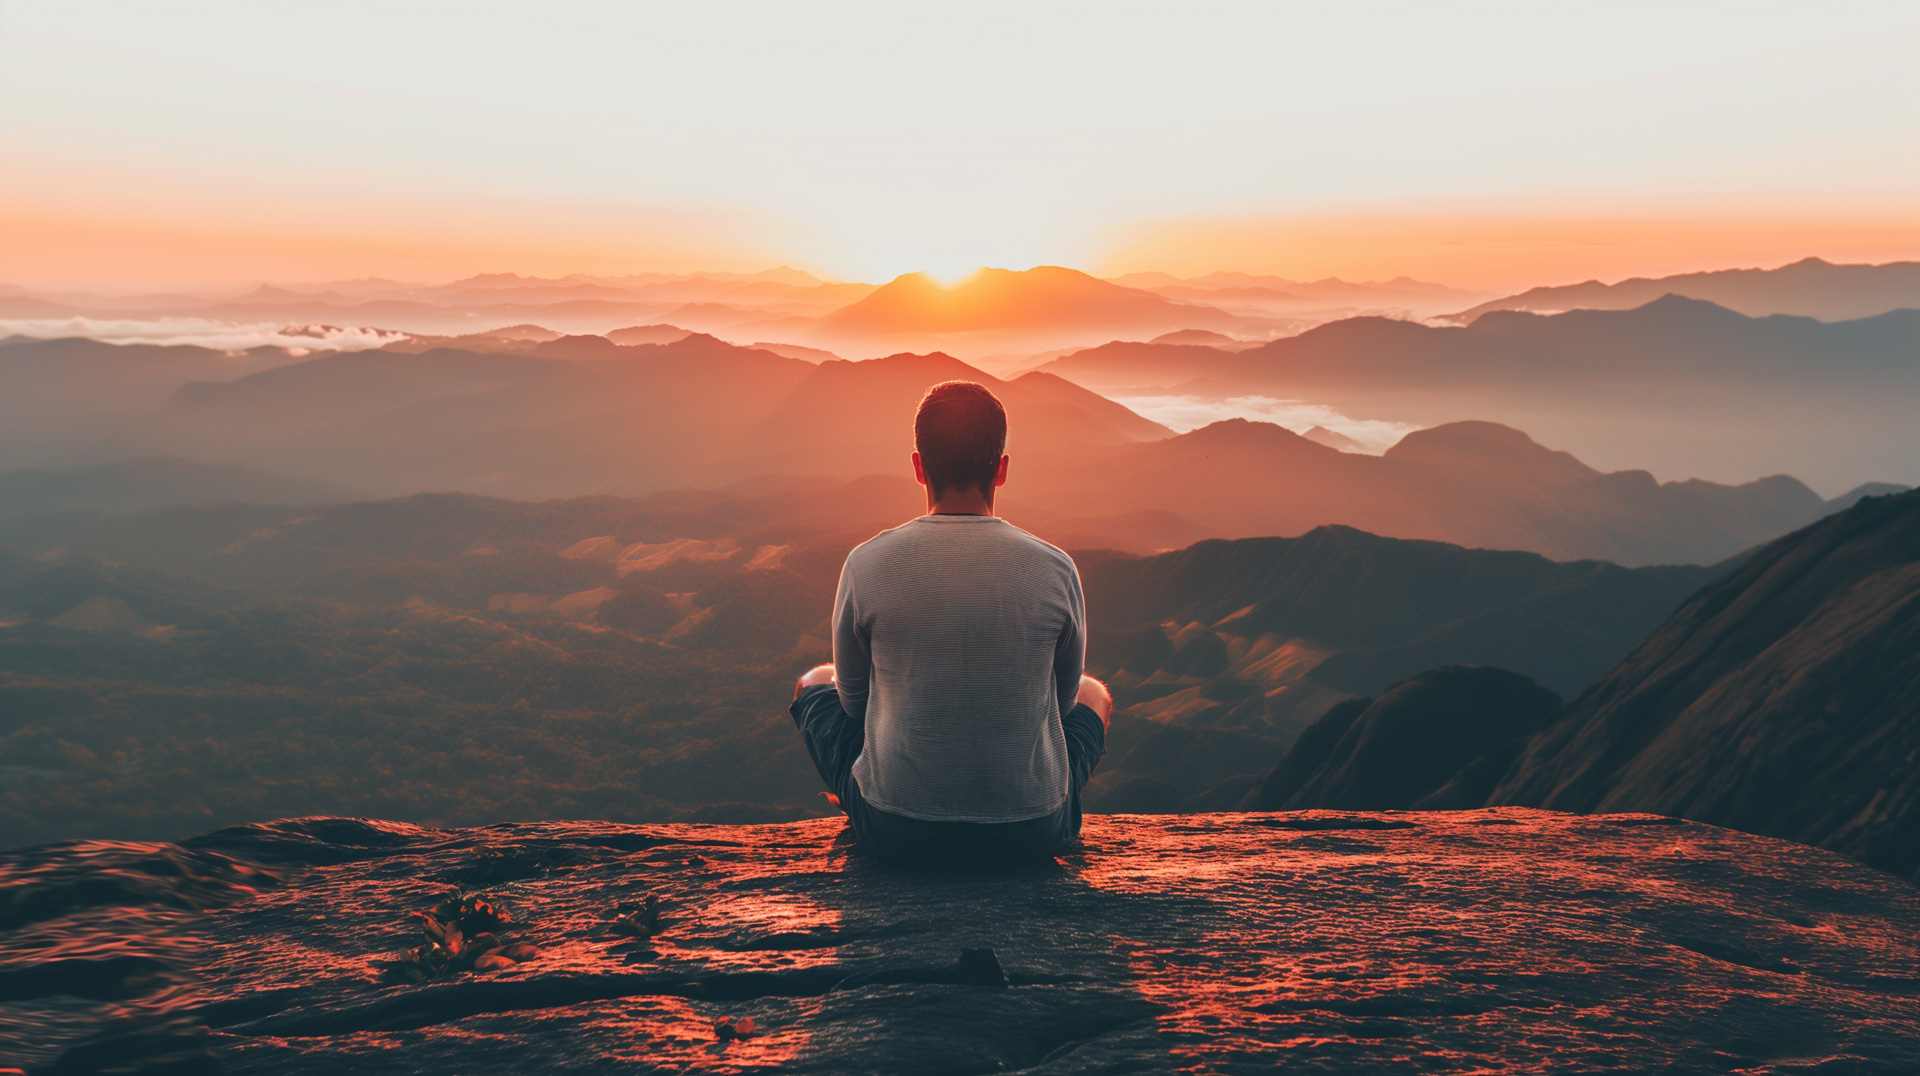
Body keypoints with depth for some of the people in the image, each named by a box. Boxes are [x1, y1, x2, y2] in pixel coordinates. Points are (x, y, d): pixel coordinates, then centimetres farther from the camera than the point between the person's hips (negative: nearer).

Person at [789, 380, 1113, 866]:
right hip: (1031, 835, 1)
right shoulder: (1055, 570, -11)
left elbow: (854, 699, 4)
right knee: (1094, 693, 29)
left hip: (896, 834, 0)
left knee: (813, 683, 26)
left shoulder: (866, 565, -12)